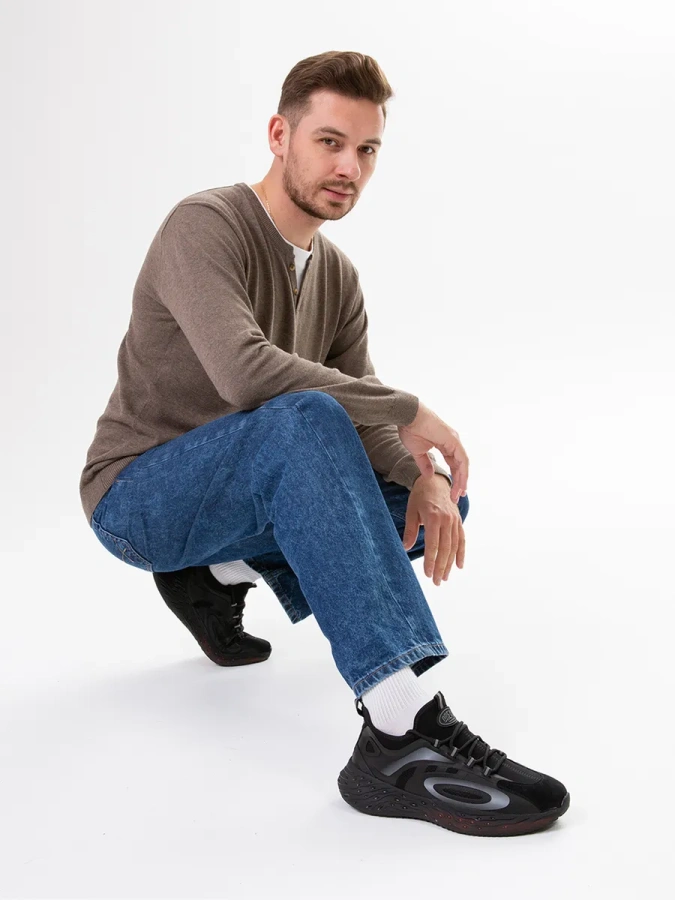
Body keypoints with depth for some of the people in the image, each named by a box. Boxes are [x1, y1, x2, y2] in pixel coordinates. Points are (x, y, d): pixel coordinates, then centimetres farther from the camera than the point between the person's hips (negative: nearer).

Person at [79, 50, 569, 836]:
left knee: (438, 500, -1)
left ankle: (221, 575, 5)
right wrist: (407, 410, -29)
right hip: (136, 498, -8)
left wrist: (420, 475, -22)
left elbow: (362, 416, 0)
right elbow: (246, 372, -36)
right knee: (307, 421, -38)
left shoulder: (337, 274, 7)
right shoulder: (205, 226, -18)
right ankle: (402, 738, -46)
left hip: (237, 499, 8)